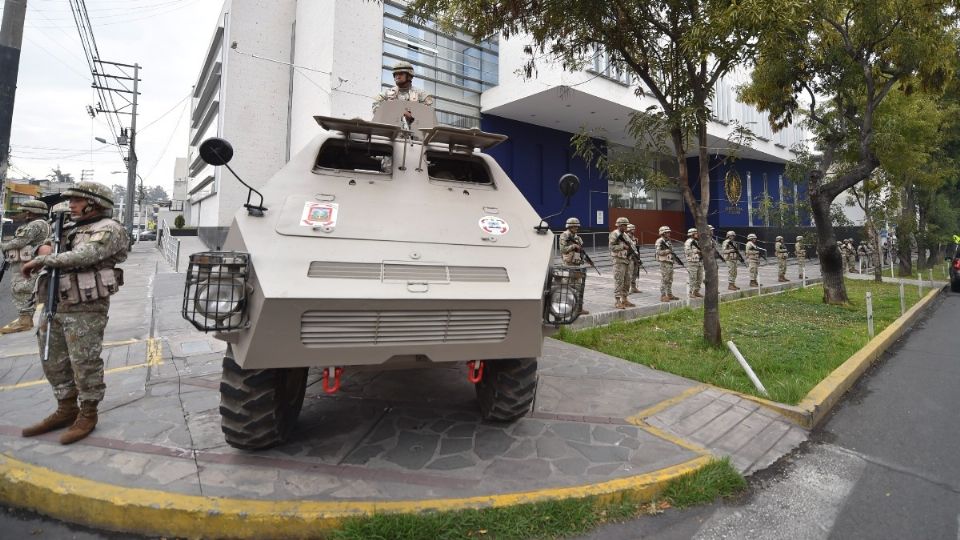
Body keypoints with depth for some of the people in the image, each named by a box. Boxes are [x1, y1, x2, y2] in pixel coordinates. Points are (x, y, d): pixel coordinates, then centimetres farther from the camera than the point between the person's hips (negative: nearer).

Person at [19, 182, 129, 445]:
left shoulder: (109, 230, -10)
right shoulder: (72, 230, 18)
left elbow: (84, 256, -22)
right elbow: (48, 249, 19)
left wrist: (41, 260, -13)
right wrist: (45, 250, -5)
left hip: (86, 309, -9)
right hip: (56, 304, 9)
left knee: (85, 363, -1)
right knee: (53, 360, 14)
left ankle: (88, 414, 14)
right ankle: (66, 410, 28)